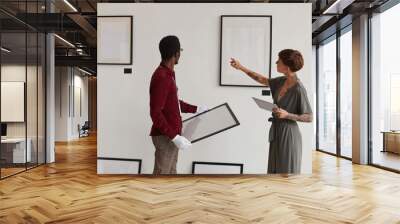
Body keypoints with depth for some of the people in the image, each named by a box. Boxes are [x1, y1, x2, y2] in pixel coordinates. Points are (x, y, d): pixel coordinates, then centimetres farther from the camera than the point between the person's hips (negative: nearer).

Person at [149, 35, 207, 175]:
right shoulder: (161, 77, -22)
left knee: (170, 173, 19)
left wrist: (196, 109, 21)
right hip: (165, 137, -10)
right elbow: (155, 113, -25)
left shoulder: (168, 74, 10)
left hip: (172, 134, 10)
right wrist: (175, 136, -25)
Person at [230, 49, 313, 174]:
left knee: (287, 172, 1)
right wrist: (241, 67, 22)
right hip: (276, 132, 7)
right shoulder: (281, 81, 3)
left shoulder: (299, 89, -18)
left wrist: (287, 115, -23)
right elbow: (262, 79, 20)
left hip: (289, 134, -7)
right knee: (274, 171, 12)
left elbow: (309, 117, -12)